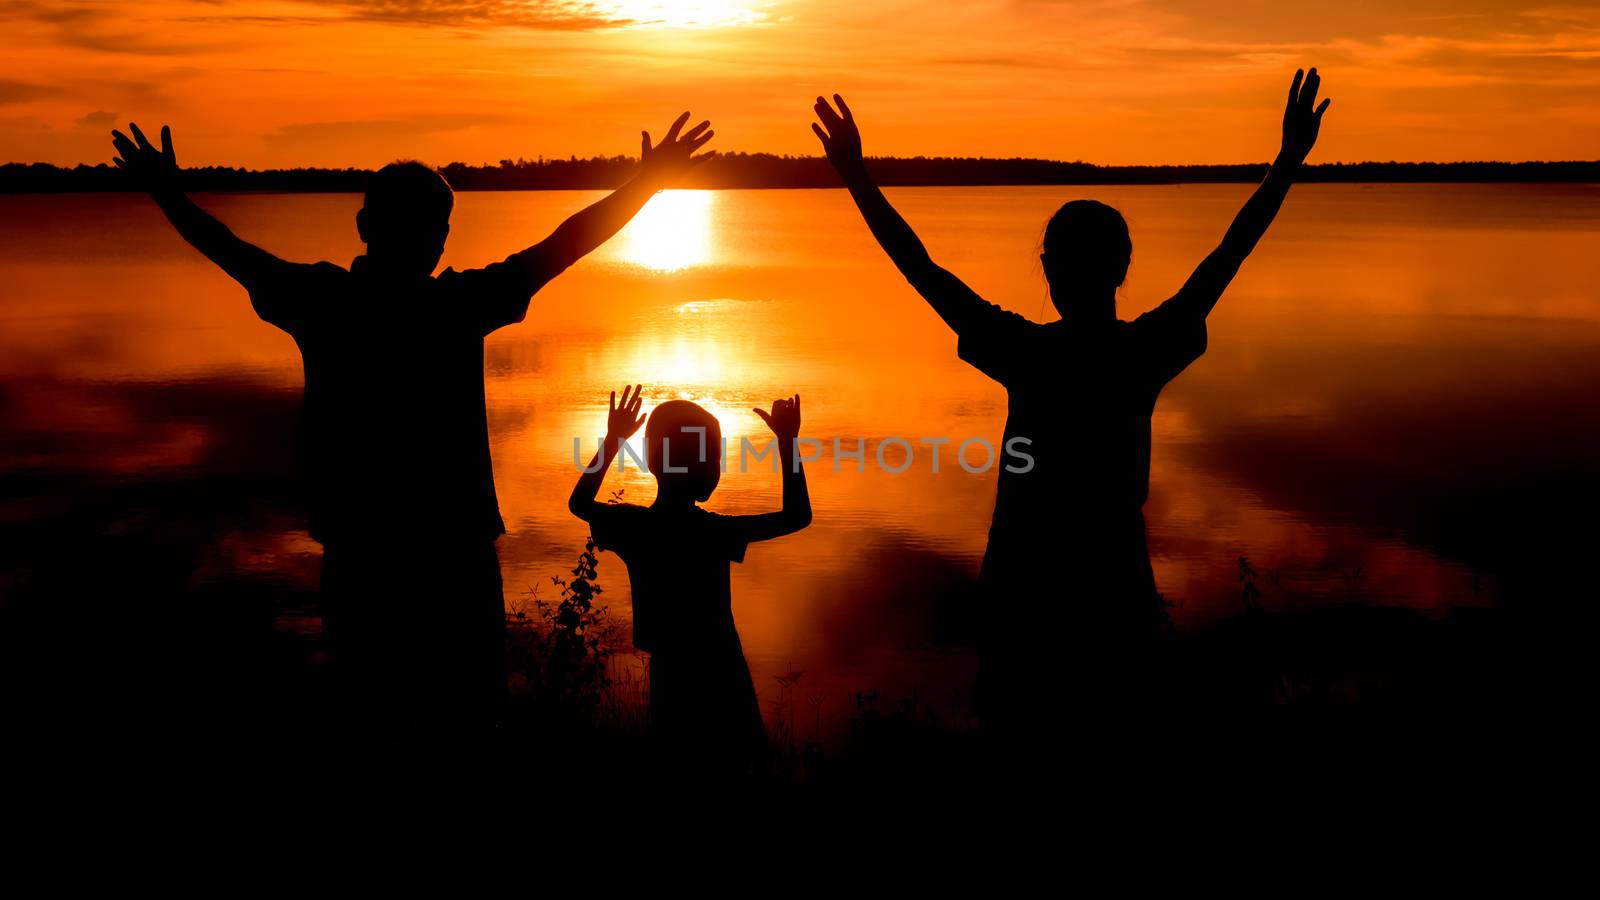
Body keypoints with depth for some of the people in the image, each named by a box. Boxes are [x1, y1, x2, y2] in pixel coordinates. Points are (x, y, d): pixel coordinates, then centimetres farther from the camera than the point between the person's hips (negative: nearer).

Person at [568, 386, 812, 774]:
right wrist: (787, 441, -12)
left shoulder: (629, 524, -7)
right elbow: (797, 516, -15)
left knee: (684, 762, 19)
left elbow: (579, 503, 15)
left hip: (667, 677, 5)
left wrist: (613, 440, 15)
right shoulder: (712, 532, -22)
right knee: (740, 762, 10)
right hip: (718, 677, -5)